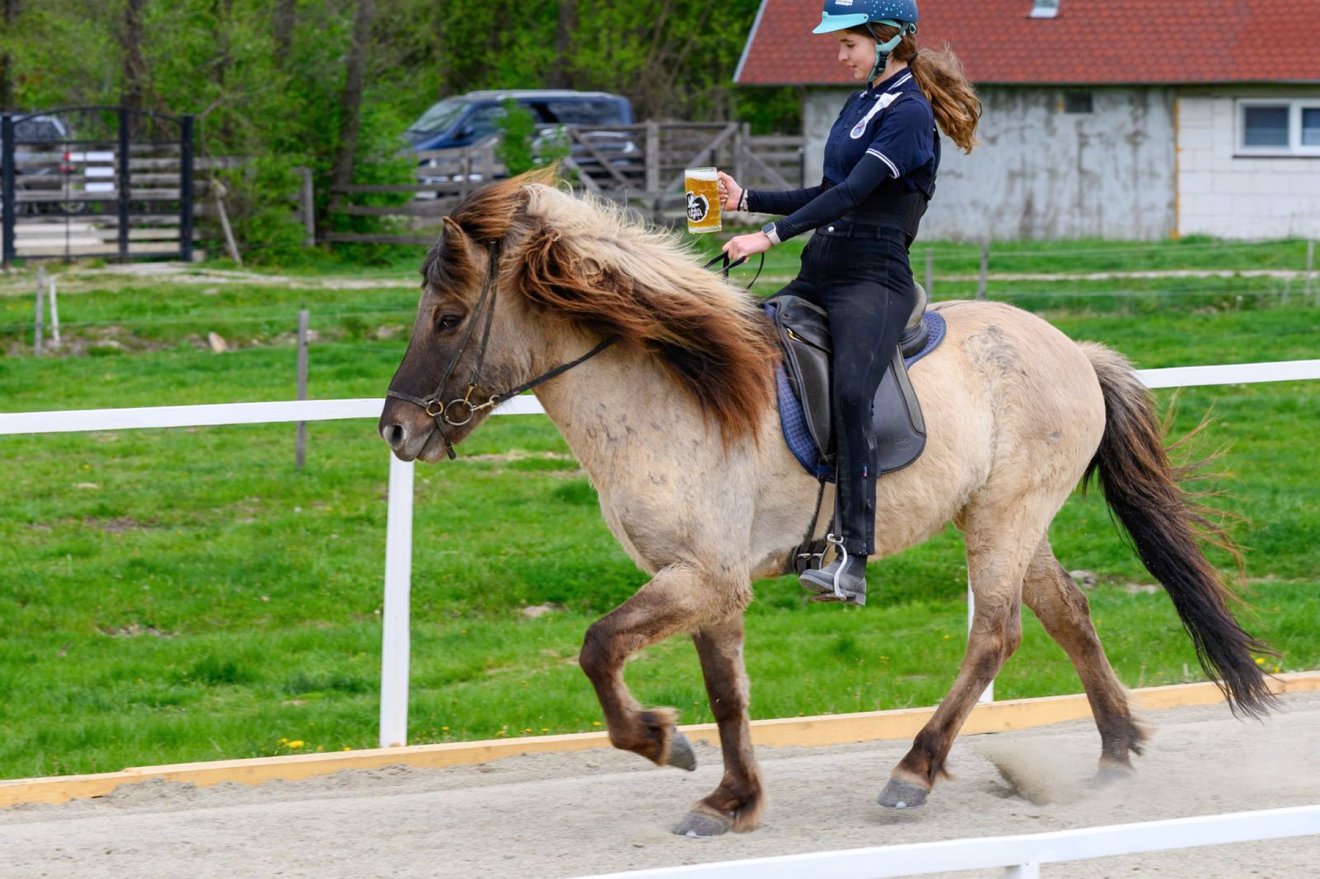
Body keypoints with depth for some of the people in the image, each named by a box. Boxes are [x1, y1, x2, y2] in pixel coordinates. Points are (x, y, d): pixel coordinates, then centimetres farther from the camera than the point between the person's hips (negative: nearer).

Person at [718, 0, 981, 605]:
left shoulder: (909, 112, -9)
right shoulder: (862, 103, 20)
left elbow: (853, 192, -20)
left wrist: (772, 235, -26)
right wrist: (745, 200, 19)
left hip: (872, 280, -10)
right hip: (819, 276, 10)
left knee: (849, 391, -31)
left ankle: (853, 561, -36)